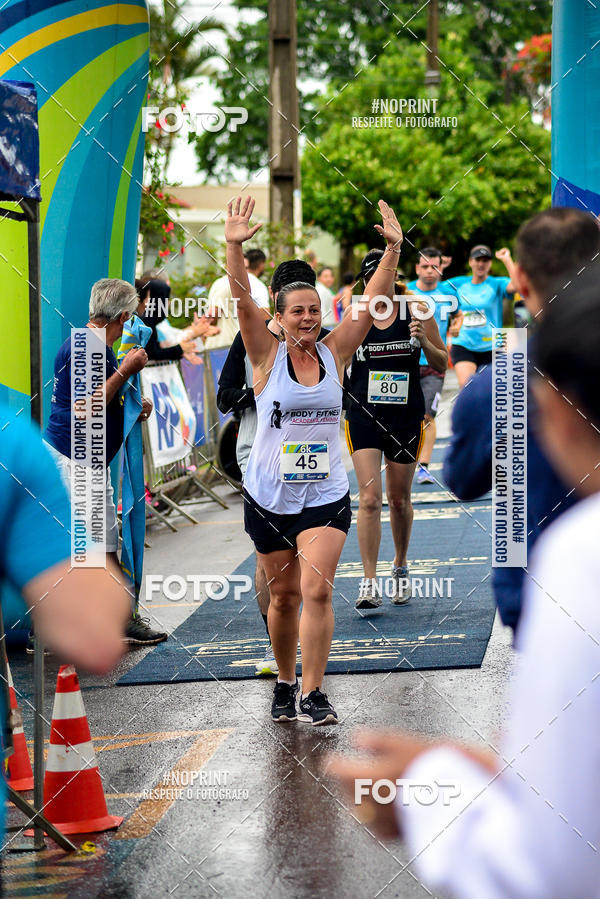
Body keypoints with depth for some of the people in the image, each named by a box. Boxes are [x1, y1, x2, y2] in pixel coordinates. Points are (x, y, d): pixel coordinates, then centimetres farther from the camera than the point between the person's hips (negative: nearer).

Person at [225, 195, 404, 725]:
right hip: (269, 496, 0)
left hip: (326, 495, 0)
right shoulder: (267, 355, -3)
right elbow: (244, 302, -17)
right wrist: (235, 249, -31)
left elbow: (372, 303, -5)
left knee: (316, 591, -13)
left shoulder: (335, 353, 2)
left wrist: (393, 249, -16)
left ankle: (313, 693, -10)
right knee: (283, 596, 9)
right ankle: (285, 684, 28)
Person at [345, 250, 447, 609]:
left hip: (406, 415, 0)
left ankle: (401, 567, 34)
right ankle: (370, 583, -13)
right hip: (364, 414, 0)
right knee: (369, 499, -12)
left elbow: (442, 365, 2)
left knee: (399, 499, 11)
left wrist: (424, 342, -16)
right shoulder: (354, 314, 3)